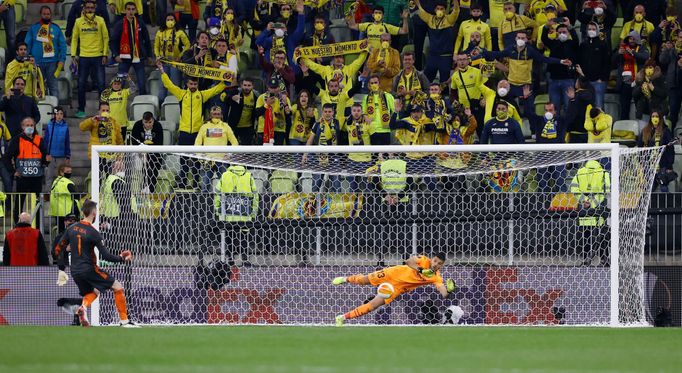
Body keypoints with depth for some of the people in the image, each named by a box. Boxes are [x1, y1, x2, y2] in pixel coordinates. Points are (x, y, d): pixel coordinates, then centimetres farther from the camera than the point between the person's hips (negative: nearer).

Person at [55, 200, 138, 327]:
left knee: (92, 292, 26)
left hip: (75, 271, 7)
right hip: (89, 268, -7)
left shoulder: (72, 229, 6)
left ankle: (83, 307, -8)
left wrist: (61, 270, 19)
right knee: (118, 287, 3)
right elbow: (105, 255, -15)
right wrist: (121, 259, 1)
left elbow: (59, 249, 11)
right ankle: (124, 321, 0)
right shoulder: (92, 233, -13)